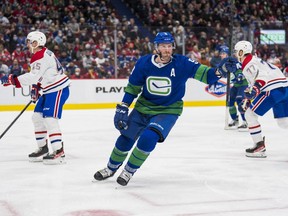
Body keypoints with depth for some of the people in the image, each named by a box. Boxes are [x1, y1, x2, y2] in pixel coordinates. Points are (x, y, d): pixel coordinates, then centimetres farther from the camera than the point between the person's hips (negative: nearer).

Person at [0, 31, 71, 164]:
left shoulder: (42, 57, -20)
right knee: (37, 117, 12)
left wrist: (12, 79, -29)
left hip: (58, 89, -11)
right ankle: (43, 148, 20)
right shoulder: (40, 55, 13)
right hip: (50, 91, 11)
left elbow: (34, 77, -29)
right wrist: (36, 88, 13)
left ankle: (59, 152, -18)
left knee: (50, 119, -17)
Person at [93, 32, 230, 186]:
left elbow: (205, 75, -25)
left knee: (148, 139, -23)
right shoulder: (144, 63, -12)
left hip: (168, 111, -3)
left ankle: (129, 171, 0)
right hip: (143, 107, 3)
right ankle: (111, 168, 35)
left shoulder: (182, 63, -19)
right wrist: (122, 109, -3)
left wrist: (219, 71, -46)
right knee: (126, 139, 8)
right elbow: (132, 88, 0)